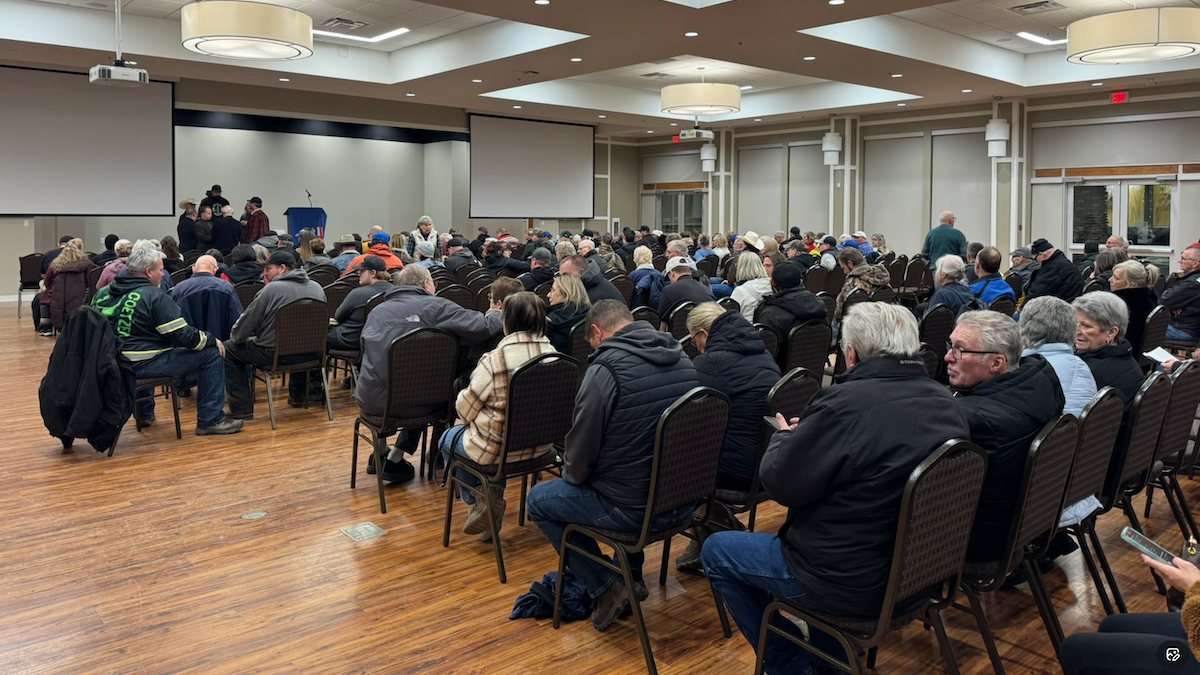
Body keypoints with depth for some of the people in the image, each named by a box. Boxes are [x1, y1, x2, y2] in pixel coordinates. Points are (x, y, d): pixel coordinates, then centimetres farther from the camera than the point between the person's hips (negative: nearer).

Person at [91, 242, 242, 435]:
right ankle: (210, 420, -1)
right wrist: (212, 340, 1)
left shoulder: (102, 294, 8)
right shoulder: (154, 296, -13)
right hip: (143, 366, -8)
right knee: (211, 354, -4)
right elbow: (183, 336, -16)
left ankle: (144, 413, 46)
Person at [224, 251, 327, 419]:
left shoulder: (271, 289, -13)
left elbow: (248, 321, -9)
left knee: (228, 350, 11)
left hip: (272, 354, -6)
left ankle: (242, 407, 7)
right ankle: (298, 396, 41)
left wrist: (235, 338, 12)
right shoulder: (317, 288, 4)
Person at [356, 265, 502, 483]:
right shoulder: (436, 306, -3)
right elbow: (484, 328, -11)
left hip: (371, 402, 5)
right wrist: (496, 314, 12)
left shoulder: (377, 310, 11)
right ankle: (396, 459, 24)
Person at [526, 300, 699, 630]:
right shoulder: (683, 360, 3)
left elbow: (580, 453, -14)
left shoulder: (605, 370, -19)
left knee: (538, 499, 14)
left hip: (633, 510, -7)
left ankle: (606, 588, 10)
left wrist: (571, 475, 11)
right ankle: (632, 576, 33)